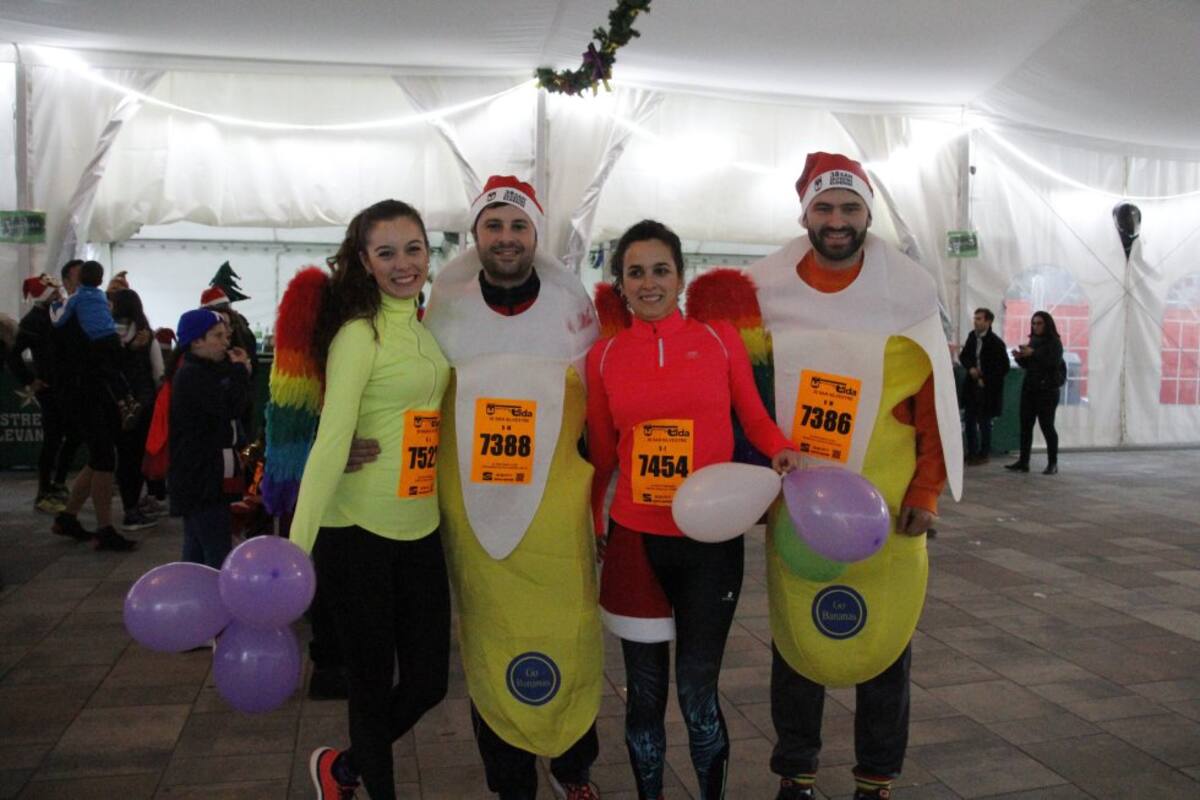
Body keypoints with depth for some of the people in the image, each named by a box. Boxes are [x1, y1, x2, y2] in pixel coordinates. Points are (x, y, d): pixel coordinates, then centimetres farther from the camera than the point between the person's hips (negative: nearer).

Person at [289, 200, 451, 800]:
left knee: (429, 680, 13)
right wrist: (296, 547, -24)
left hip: (421, 531, 7)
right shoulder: (360, 333, -11)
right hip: (358, 532, -7)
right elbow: (331, 441, -19)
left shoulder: (426, 331, 10)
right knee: (373, 683, 9)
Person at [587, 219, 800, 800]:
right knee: (646, 693, 13)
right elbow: (600, 455, 7)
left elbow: (754, 416, 5)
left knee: (696, 692, 6)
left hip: (712, 540, -1)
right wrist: (586, 530, 6)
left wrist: (782, 450, -15)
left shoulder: (720, 338, -1)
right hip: (634, 539, 1)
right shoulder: (604, 355, 3)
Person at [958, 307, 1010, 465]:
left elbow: (1003, 367, -10)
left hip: (988, 388, -6)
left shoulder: (996, 342, -13)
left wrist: (985, 380, -12)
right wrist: (970, 368, -5)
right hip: (972, 385, 6)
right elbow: (964, 356, 14)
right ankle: (972, 452, 19)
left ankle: (983, 455, 11)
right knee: (969, 420, 9)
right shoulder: (972, 336, 5)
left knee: (984, 422, 1)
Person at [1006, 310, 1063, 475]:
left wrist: (1033, 353, -26)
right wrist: (1019, 357, -1)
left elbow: (1053, 362, -21)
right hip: (1029, 388, 6)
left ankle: (1052, 463, 6)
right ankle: (1023, 462, 6)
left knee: (1046, 425, -3)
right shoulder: (1033, 341, 14)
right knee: (1025, 425, 3)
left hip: (1047, 389, -6)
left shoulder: (1054, 342, -5)